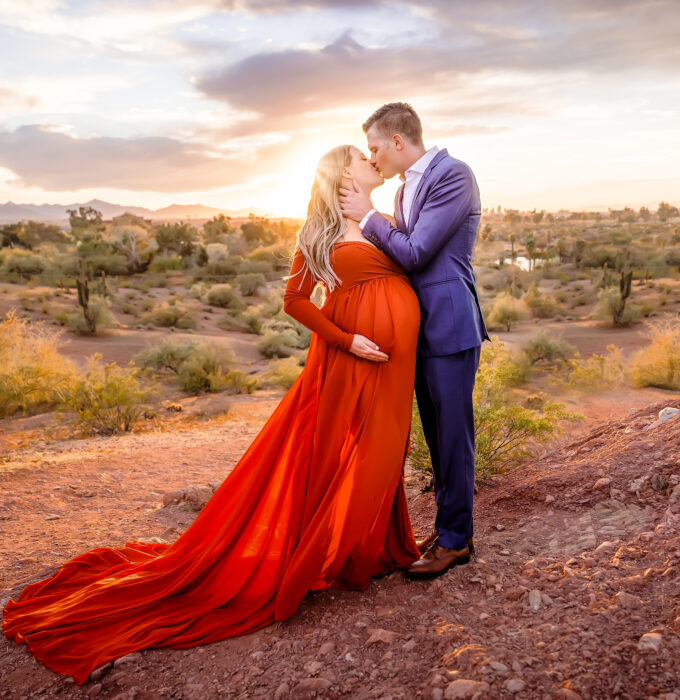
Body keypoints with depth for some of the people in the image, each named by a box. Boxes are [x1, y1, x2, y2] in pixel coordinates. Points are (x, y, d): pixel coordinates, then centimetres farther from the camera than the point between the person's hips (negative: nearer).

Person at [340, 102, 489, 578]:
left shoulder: (453, 175, -12)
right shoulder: (409, 186, 15)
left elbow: (414, 253, -17)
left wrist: (368, 216, -8)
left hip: (449, 326, -9)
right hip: (420, 326, 9)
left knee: (453, 434, 0)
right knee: (437, 433, 15)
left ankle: (455, 539, 14)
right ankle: (447, 522, 29)